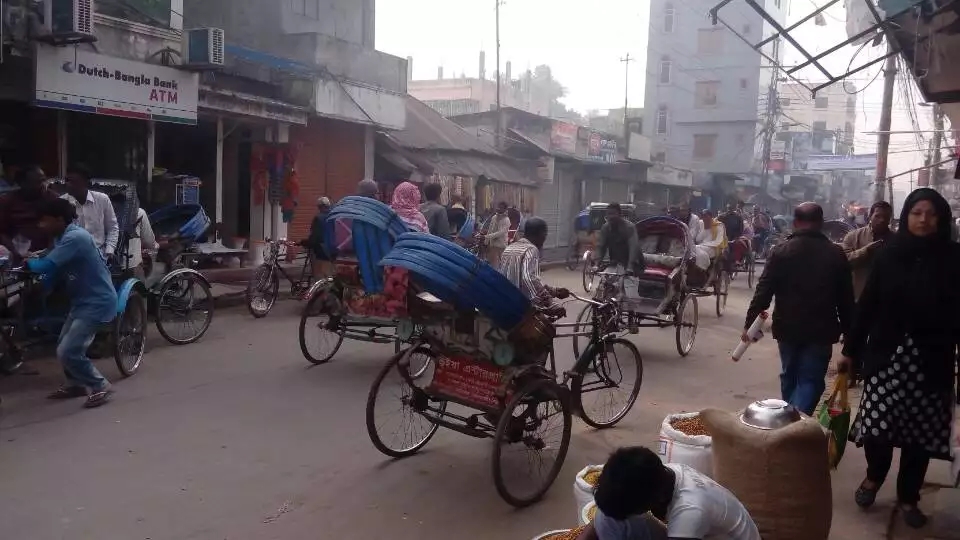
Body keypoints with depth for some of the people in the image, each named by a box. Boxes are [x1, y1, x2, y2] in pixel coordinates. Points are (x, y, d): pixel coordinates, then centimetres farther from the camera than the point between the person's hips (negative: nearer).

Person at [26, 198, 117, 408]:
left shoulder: (74, 238, -23)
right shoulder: (65, 237, 10)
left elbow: (47, 266, -27)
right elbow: (55, 268, 12)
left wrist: (27, 262, -7)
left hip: (97, 302, -10)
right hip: (83, 300, 10)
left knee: (68, 352, -11)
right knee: (64, 347, 17)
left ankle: (101, 387, 4)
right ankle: (76, 384, 36)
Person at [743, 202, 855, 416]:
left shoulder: (781, 251, -4)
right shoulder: (836, 254, -1)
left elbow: (764, 290, -7)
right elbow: (846, 298, 2)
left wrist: (750, 323, -3)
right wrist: (847, 330, 11)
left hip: (787, 327, 2)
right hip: (821, 330, -1)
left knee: (789, 376, 19)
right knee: (811, 380, 2)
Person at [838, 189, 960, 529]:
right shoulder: (889, 255, 2)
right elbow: (867, 305, 3)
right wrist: (850, 349, 4)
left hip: (931, 360, 0)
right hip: (887, 354, 0)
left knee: (920, 430, 5)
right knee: (877, 424, -2)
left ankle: (908, 497, 26)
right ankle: (874, 476, 29)